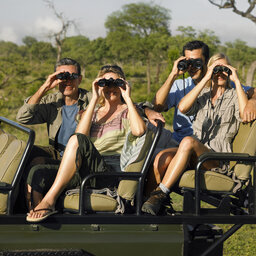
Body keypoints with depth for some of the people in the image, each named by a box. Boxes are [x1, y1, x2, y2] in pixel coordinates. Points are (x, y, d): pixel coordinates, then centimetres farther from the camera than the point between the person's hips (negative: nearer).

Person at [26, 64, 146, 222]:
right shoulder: (93, 111, 28)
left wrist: (128, 98, 0)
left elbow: (139, 131, -10)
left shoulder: (127, 111, 17)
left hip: (114, 171, -5)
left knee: (76, 140, -31)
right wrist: (94, 99, 4)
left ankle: (49, 200, -34)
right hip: (88, 171, 5)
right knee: (37, 175, -19)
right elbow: (81, 133, 4)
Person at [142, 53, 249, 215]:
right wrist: (205, 79, -1)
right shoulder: (202, 95, 22)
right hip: (194, 153, 3)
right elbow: (182, 108, -2)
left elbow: (245, 115, -11)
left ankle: (160, 194, -37)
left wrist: (237, 81, -5)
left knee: (188, 141, -36)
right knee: (161, 158, -29)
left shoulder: (234, 95, 13)